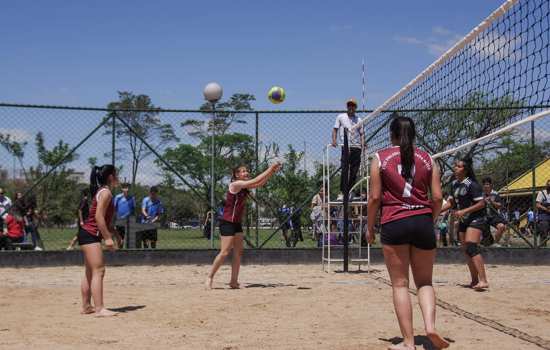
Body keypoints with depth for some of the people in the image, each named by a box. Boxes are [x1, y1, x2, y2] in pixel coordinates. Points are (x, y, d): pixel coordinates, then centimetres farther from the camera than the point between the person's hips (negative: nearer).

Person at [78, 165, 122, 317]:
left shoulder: (103, 192, 18)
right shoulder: (106, 192, -12)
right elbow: (98, 217, -22)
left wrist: (115, 234, 21)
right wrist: (108, 238, -22)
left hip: (89, 235, 11)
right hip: (90, 235, -11)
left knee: (90, 272, 14)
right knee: (98, 271, -15)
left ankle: (86, 306, 20)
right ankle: (99, 309, -19)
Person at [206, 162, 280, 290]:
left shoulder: (244, 187, 10)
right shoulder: (235, 184, -14)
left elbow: (260, 183, 9)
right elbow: (255, 181, -20)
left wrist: (272, 171, -1)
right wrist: (269, 169, -15)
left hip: (237, 223, 9)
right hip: (227, 223, -9)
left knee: (238, 253, 6)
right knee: (225, 252, -11)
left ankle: (233, 281, 9)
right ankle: (209, 278, -1)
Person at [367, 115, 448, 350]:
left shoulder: (381, 158, 3)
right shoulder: (427, 158, 9)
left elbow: (375, 197, -1)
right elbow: (437, 197, 5)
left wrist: (369, 227, 8)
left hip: (393, 224, -2)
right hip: (423, 222, 2)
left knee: (400, 284, 4)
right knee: (424, 282, 14)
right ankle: (430, 325, -10)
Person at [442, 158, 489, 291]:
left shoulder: (472, 185, -16)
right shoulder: (454, 184, 9)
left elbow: (481, 203, -19)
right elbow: (452, 202, 19)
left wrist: (464, 211, -25)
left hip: (476, 219, -9)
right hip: (463, 220, 9)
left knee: (471, 247, -23)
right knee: (466, 250, 11)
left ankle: (483, 281, -26)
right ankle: (474, 280, 22)